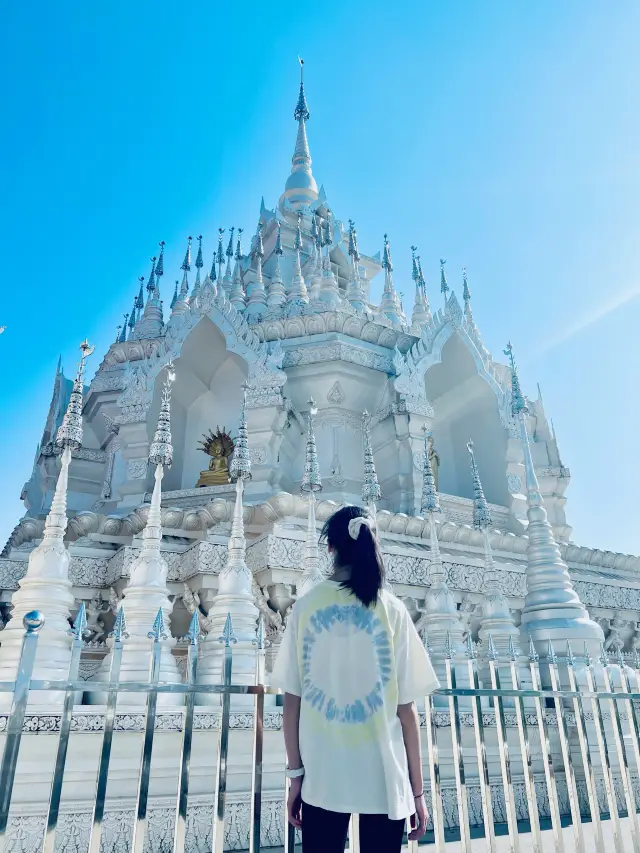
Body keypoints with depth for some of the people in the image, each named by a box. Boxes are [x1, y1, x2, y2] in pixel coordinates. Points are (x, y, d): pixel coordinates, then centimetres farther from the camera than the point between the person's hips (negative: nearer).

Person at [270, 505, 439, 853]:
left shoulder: (306, 606, -6)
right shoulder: (391, 610, -8)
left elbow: (292, 700, -3)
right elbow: (406, 709, -6)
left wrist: (295, 773, 7)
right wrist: (417, 790, 4)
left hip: (321, 776, 1)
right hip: (383, 776, -1)